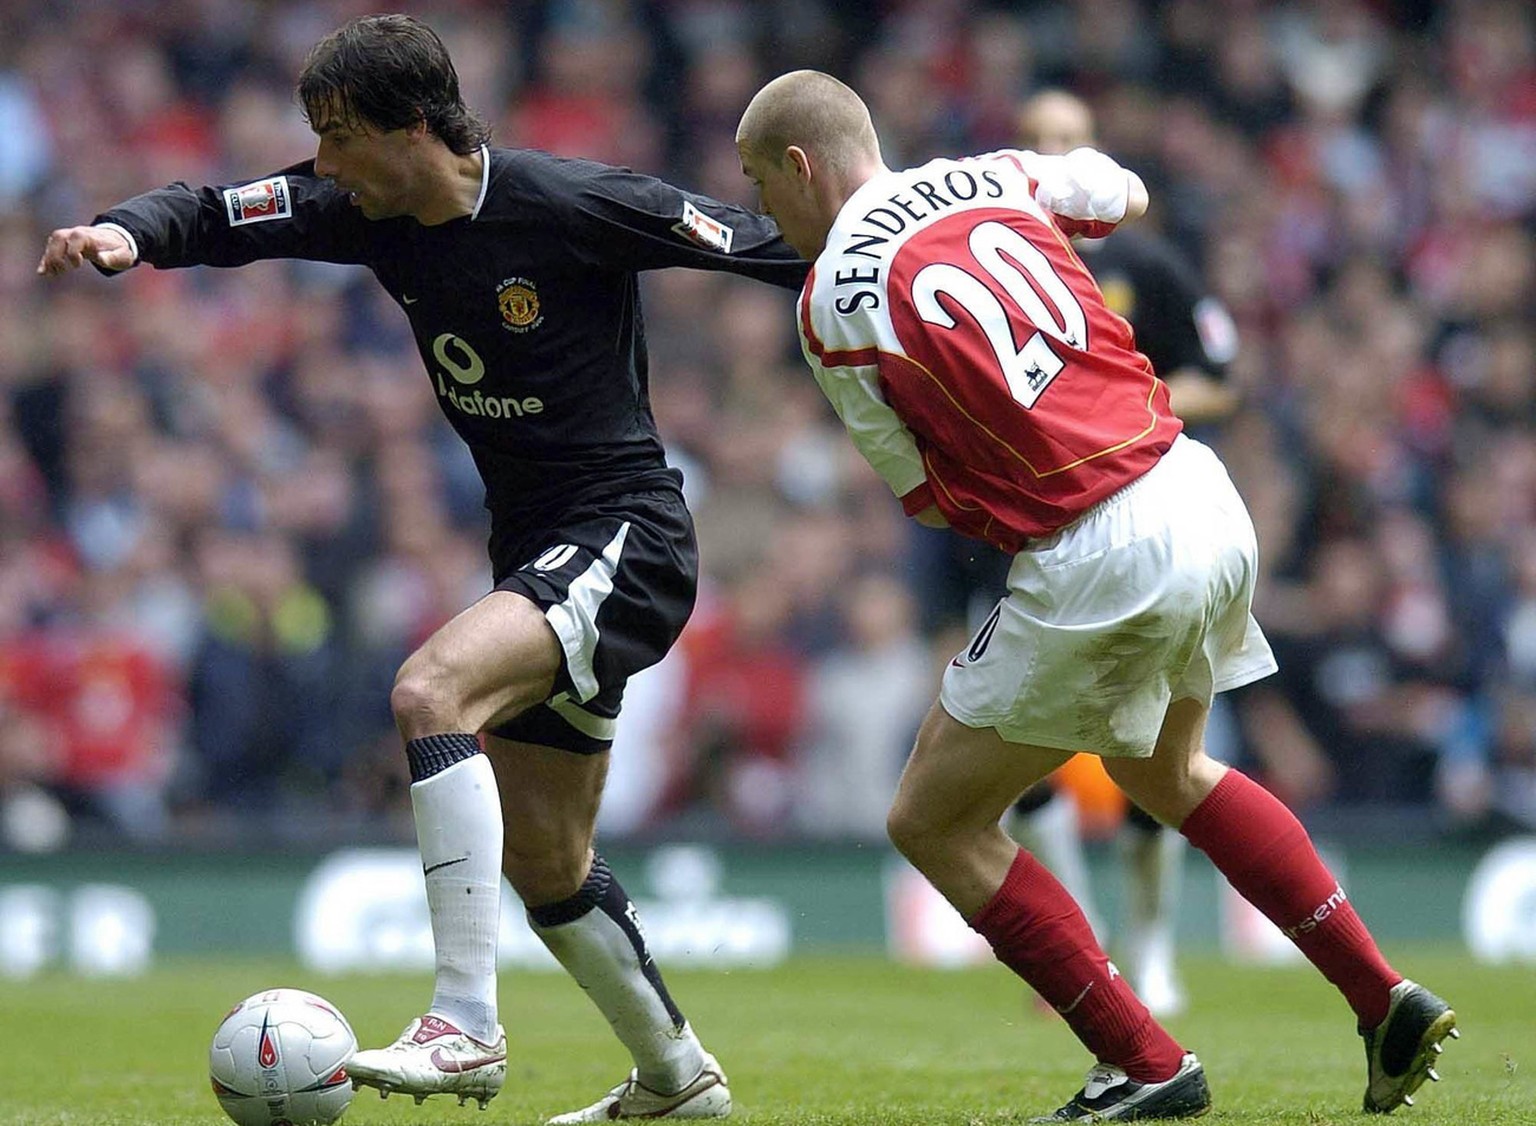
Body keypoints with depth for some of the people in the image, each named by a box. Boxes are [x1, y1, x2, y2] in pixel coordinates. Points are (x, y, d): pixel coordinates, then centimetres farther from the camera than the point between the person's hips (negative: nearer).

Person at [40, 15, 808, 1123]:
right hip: (536, 553, 9)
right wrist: (128, 233, -20)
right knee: (542, 860, 14)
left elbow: (756, 246, -12)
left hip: (624, 540, -9)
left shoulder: (575, 206, -19)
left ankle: (464, 1025, -31)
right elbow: (216, 216, 1)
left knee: (429, 690, -30)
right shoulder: (369, 212, 0)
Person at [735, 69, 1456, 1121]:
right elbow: (1127, 194, 29)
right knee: (1164, 771, 33)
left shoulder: (834, 303, -7)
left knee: (935, 820, 9)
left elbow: (929, 502, -1)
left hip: (1099, 561, -7)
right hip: (1204, 496, 7)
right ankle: (1387, 1000, 26)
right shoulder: (992, 177, 8)